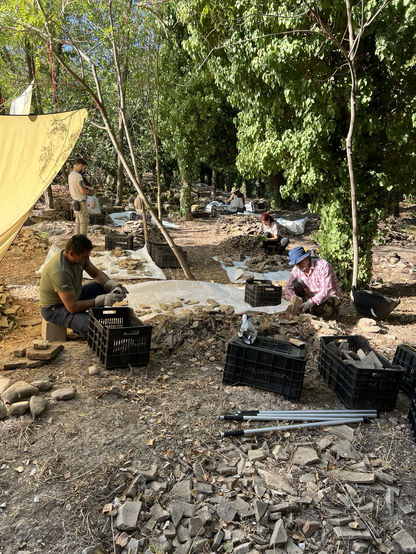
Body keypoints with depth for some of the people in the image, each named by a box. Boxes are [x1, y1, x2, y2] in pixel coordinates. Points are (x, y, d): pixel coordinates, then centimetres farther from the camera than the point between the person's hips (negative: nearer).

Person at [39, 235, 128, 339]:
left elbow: (96, 273, 6)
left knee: (105, 287, -2)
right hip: (55, 308, -9)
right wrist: (103, 300, -32)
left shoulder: (79, 256, -10)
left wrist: (113, 286, -13)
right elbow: (72, 307, -32)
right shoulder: (60, 272, -35)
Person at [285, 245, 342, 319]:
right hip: (313, 296, 5)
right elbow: (289, 287, -6)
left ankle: (333, 311, -1)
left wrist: (311, 302, -45)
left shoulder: (323, 265, -26)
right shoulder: (296, 270, -7)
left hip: (331, 296, -5)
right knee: (298, 282, -14)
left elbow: (326, 289, -34)